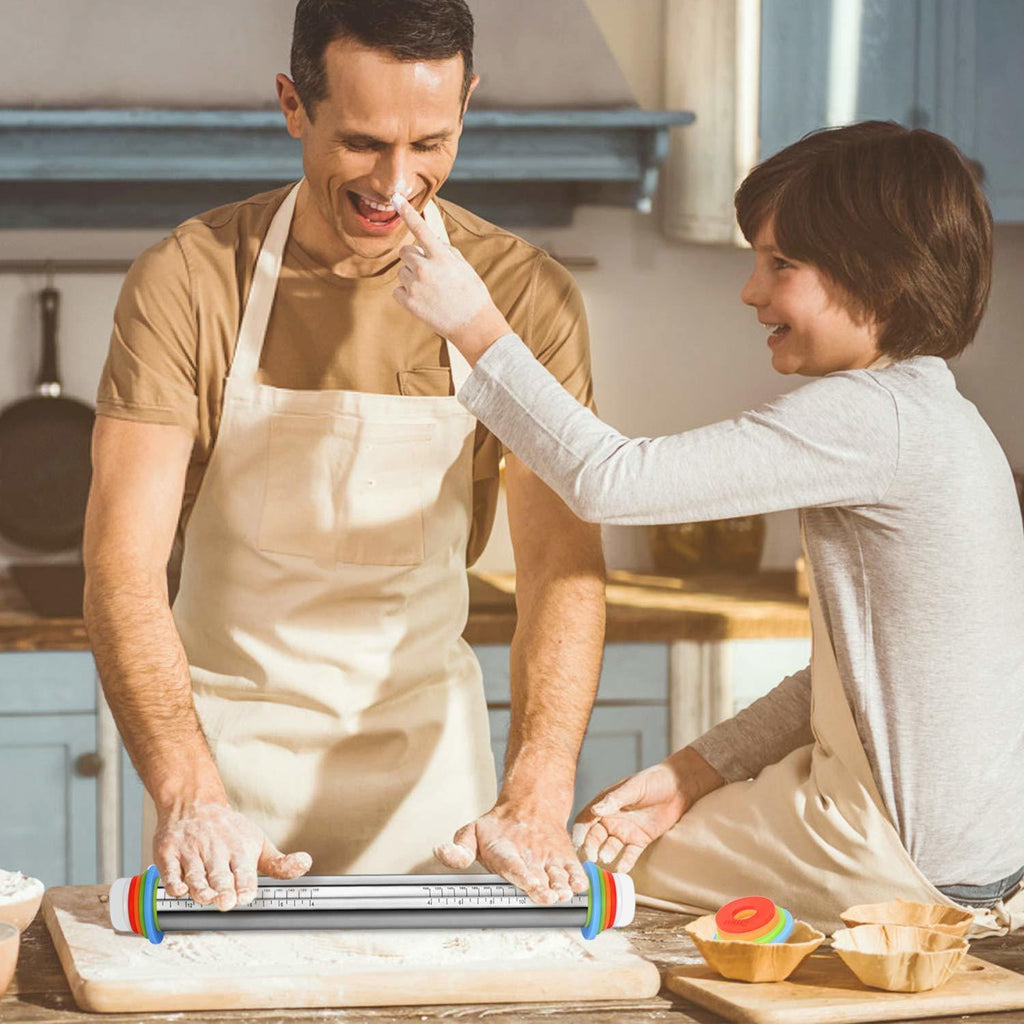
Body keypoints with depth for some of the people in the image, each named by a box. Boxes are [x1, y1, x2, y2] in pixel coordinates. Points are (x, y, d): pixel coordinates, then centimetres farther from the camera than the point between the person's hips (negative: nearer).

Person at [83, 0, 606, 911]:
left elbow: (563, 570, -15)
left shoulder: (527, 297, -9)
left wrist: (536, 802, -31)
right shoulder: (187, 282, -13)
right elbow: (124, 564, -19)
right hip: (225, 731, -1)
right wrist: (185, 792, -35)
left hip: (426, 739, 1)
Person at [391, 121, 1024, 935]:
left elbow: (611, 482, -23)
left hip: (914, 864, -10)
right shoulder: (931, 417, 11)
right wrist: (696, 773, 8)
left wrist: (477, 327, -15)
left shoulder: (871, 418, -21)